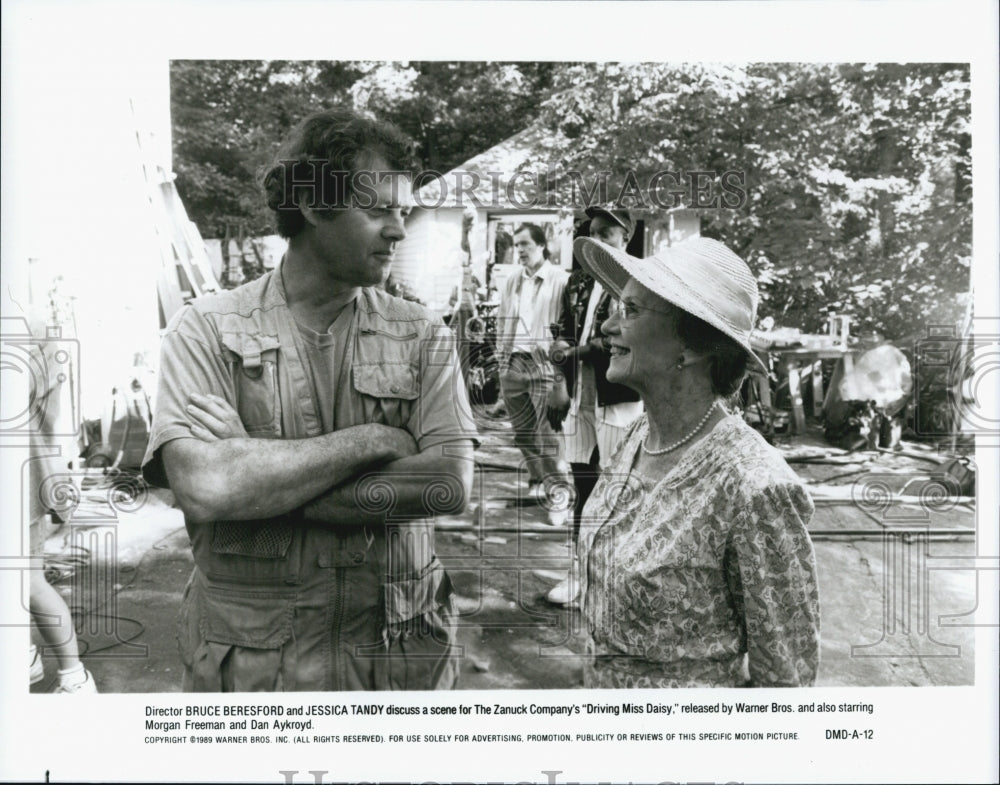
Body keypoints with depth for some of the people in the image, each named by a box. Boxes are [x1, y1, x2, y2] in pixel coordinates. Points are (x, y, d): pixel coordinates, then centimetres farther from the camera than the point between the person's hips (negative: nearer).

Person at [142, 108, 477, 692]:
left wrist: (260, 479, -18)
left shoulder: (422, 336, 0)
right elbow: (204, 488, -20)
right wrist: (372, 441, -16)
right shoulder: (207, 331, -5)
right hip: (251, 661, -1)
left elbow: (451, 484, -14)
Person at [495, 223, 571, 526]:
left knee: (547, 432, -10)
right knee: (523, 431, 9)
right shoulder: (511, 282, 17)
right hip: (513, 364, 6)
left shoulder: (560, 280, -3)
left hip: (544, 364, -6)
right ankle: (538, 484, 22)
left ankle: (559, 492, -3)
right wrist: (501, 358, 13)